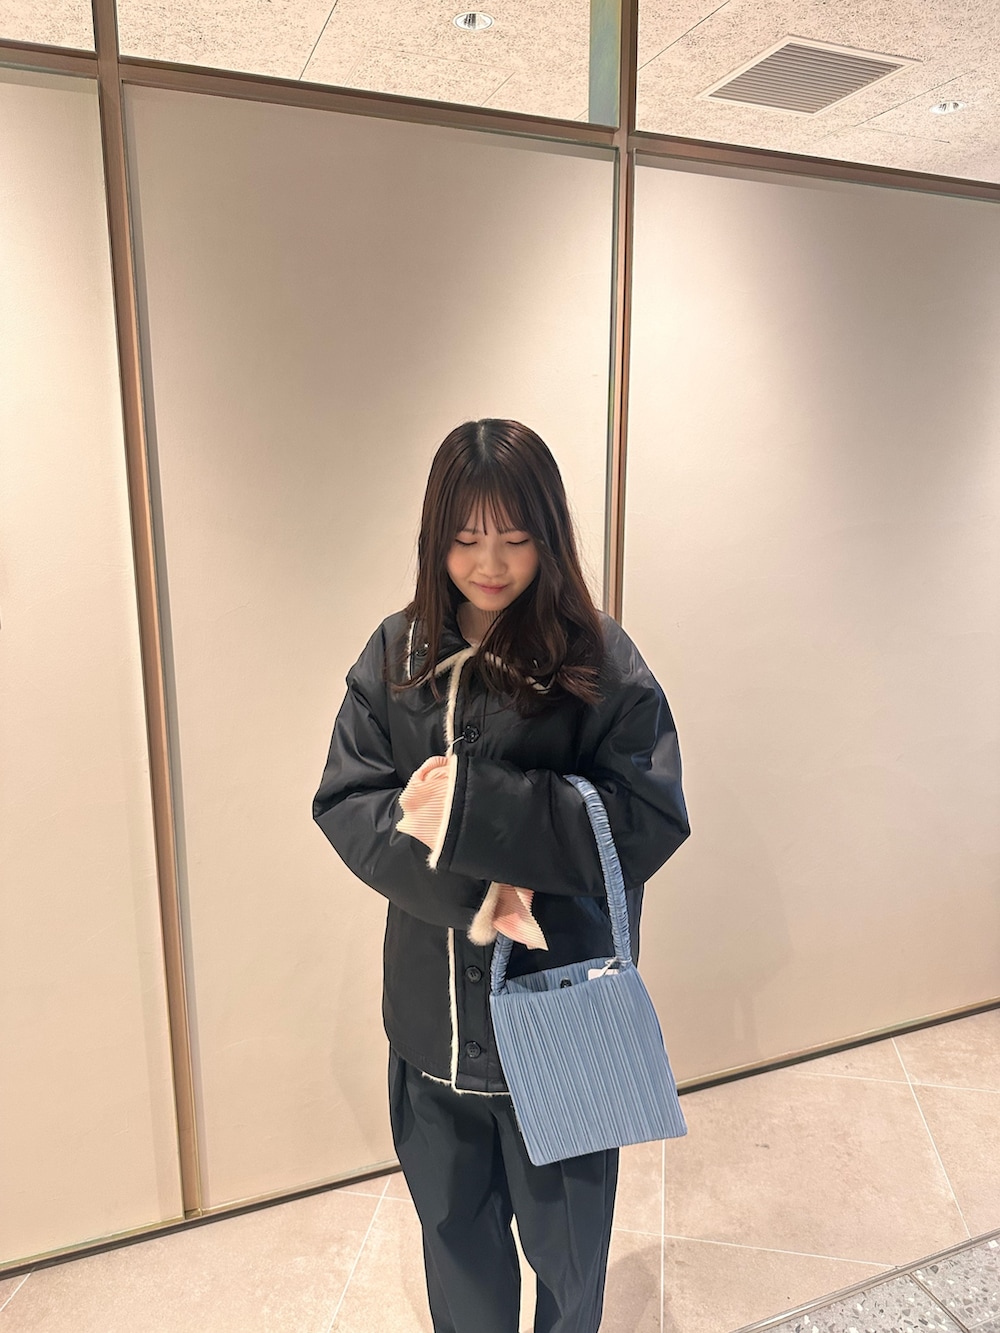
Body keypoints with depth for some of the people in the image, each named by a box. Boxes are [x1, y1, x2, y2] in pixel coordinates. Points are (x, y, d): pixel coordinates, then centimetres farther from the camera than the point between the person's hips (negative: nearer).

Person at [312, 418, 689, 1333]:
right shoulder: (398, 653, -4)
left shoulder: (599, 660, -13)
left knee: (562, 1228, 20)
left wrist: (471, 803, -25)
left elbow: (650, 821, -18)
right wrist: (469, 891, -21)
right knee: (451, 1216, 25)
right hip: (434, 1005, 3)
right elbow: (345, 804, -7)